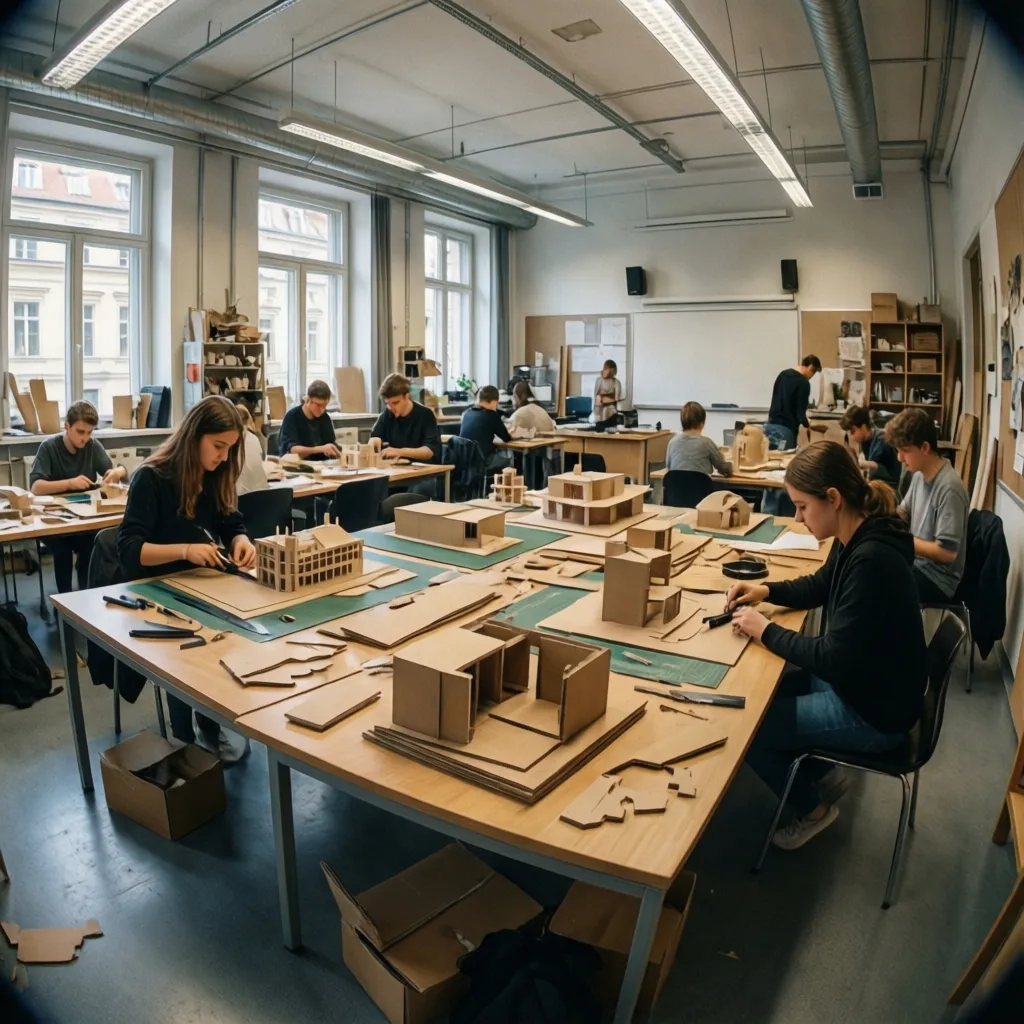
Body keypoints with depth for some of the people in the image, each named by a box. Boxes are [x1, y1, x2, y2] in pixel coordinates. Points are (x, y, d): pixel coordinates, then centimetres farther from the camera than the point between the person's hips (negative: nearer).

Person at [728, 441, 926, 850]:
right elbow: (820, 587, 17)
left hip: (874, 711, -9)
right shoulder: (855, 538, -4)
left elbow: (833, 658, -29)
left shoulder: (872, 559, -33)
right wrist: (767, 590, 1)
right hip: (856, 680, 9)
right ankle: (823, 775, 29)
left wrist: (765, 631, -18)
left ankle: (813, 808, 20)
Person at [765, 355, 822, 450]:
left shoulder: (783, 374, 13)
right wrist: (807, 425, 6)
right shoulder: (803, 383, -11)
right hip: (785, 428, -8)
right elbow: (800, 411, -13)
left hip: (770, 425, 8)